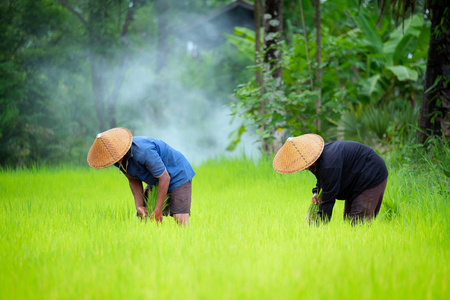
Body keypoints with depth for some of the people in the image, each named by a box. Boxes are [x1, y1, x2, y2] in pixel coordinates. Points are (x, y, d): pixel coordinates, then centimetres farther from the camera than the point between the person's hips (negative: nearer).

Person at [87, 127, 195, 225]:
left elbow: (164, 177, -28)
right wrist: (139, 205, -13)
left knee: (181, 223, -20)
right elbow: (133, 180, 1)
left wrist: (157, 211, -24)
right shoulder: (117, 157, -11)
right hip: (156, 182, 8)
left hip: (178, 176, -8)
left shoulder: (142, 151, -36)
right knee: (142, 218, 1)